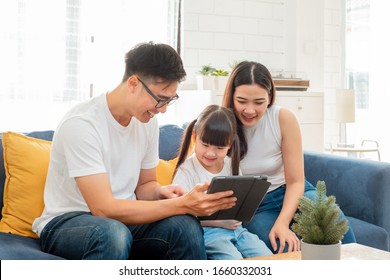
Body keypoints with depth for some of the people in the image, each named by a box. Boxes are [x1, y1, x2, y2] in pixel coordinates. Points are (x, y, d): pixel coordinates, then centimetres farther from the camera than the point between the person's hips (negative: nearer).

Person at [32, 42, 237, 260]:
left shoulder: (148, 122, 0)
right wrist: (181, 205, -29)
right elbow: (103, 209, -27)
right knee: (112, 233, -40)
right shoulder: (81, 124, -22)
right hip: (66, 223, -5)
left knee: (186, 226, -24)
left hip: (121, 219, 6)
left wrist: (160, 192, -11)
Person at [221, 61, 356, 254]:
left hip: (289, 195, 2)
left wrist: (282, 223, -24)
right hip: (250, 208, -1)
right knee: (291, 252, -32)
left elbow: (296, 181, -8)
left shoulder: (284, 119, -11)